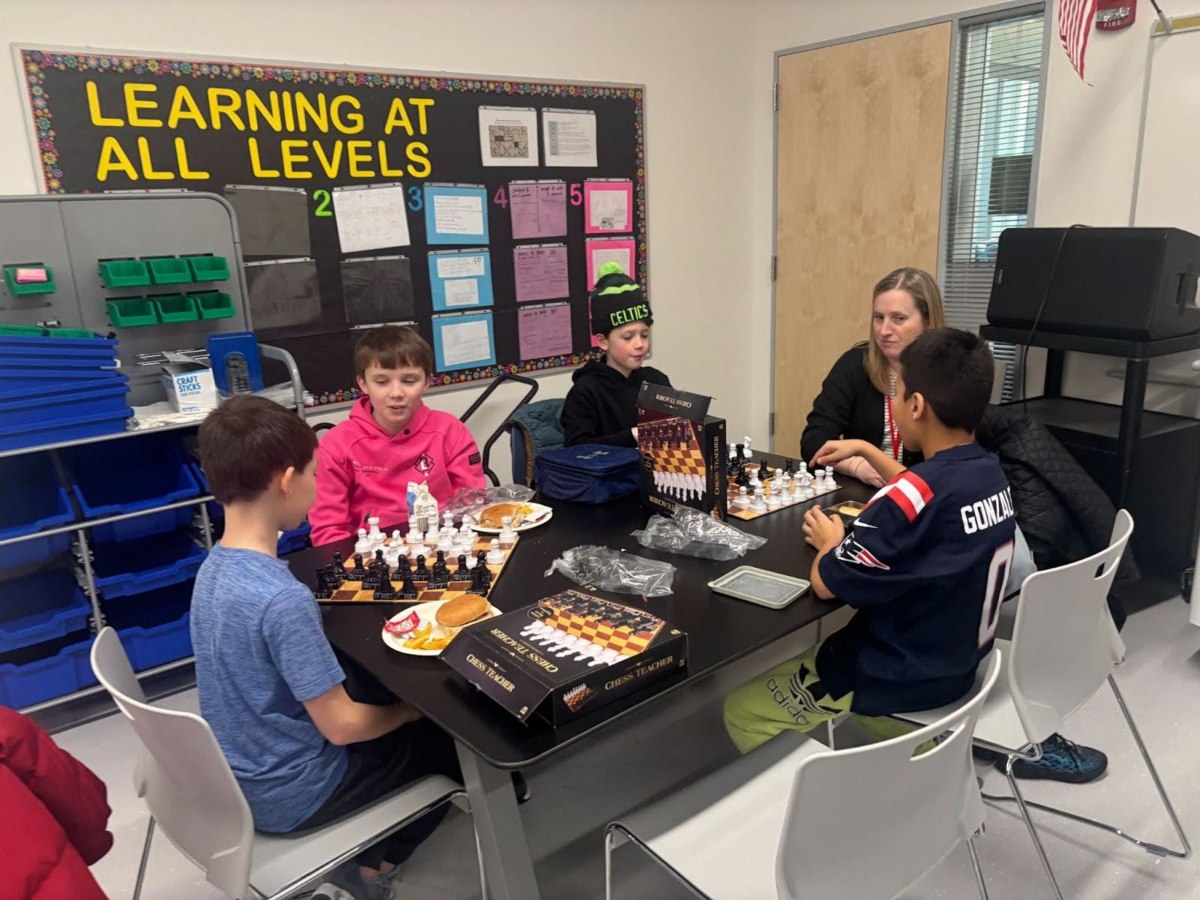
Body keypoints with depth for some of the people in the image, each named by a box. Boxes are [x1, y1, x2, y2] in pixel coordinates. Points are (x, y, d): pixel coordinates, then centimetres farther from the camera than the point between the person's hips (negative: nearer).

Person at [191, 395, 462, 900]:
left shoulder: (215, 566, -6)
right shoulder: (283, 599, -32)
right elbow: (341, 726, -25)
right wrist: (411, 710, -7)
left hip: (237, 776, 7)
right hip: (286, 795, -7)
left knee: (381, 690, 23)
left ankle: (366, 853, 23)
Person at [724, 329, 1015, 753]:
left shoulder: (912, 498, -30)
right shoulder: (989, 472, -3)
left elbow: (826, 583, -21)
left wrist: (831, 541, -2)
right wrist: (864, 449, 23)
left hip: (898, 680, -8)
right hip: (958, 663, 8)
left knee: (742, 711, 4)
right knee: (810, 652, 30)